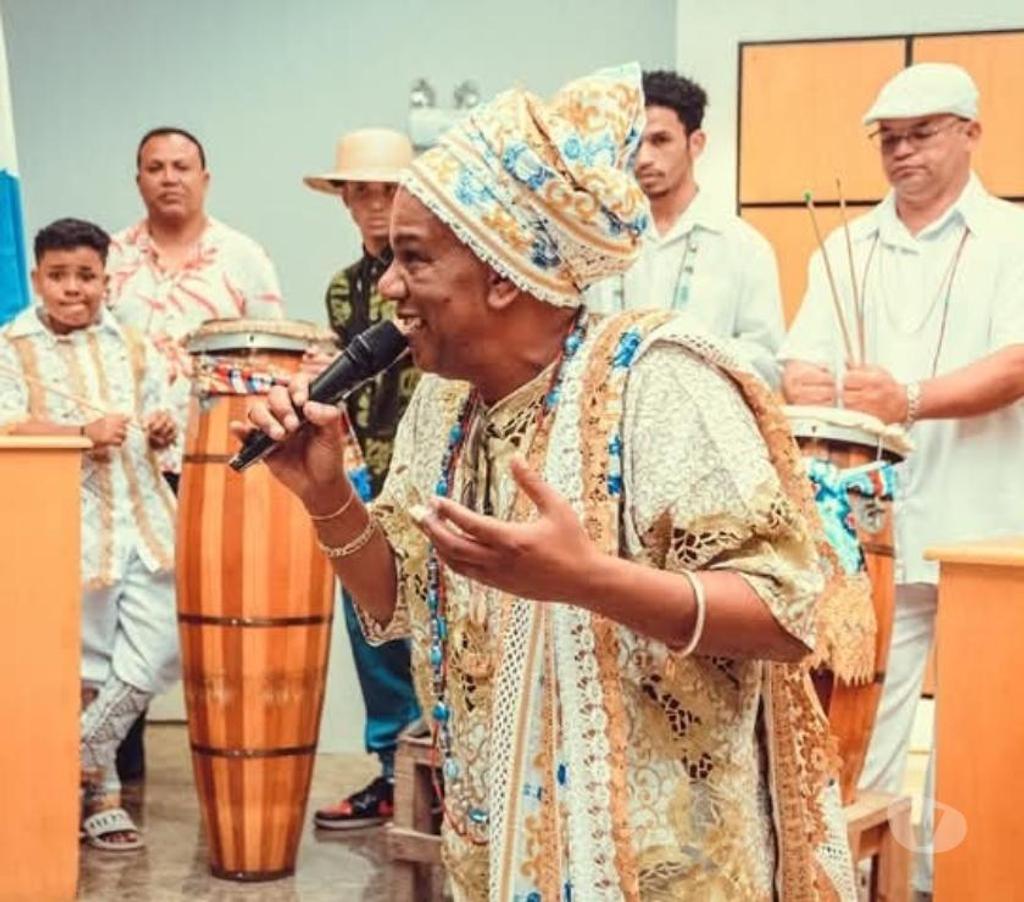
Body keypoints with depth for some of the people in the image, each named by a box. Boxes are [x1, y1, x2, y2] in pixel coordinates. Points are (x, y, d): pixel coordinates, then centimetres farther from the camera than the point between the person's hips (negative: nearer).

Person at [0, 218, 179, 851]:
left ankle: (75, 765, 14)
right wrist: (84, 432, -25)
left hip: (145, 522, 4)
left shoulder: (133, 346, 14)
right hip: (71, 531, -4)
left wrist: (163, 431, -5)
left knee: (159, 651, -3)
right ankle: (99, 791, 18)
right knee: (85, 666, 2)